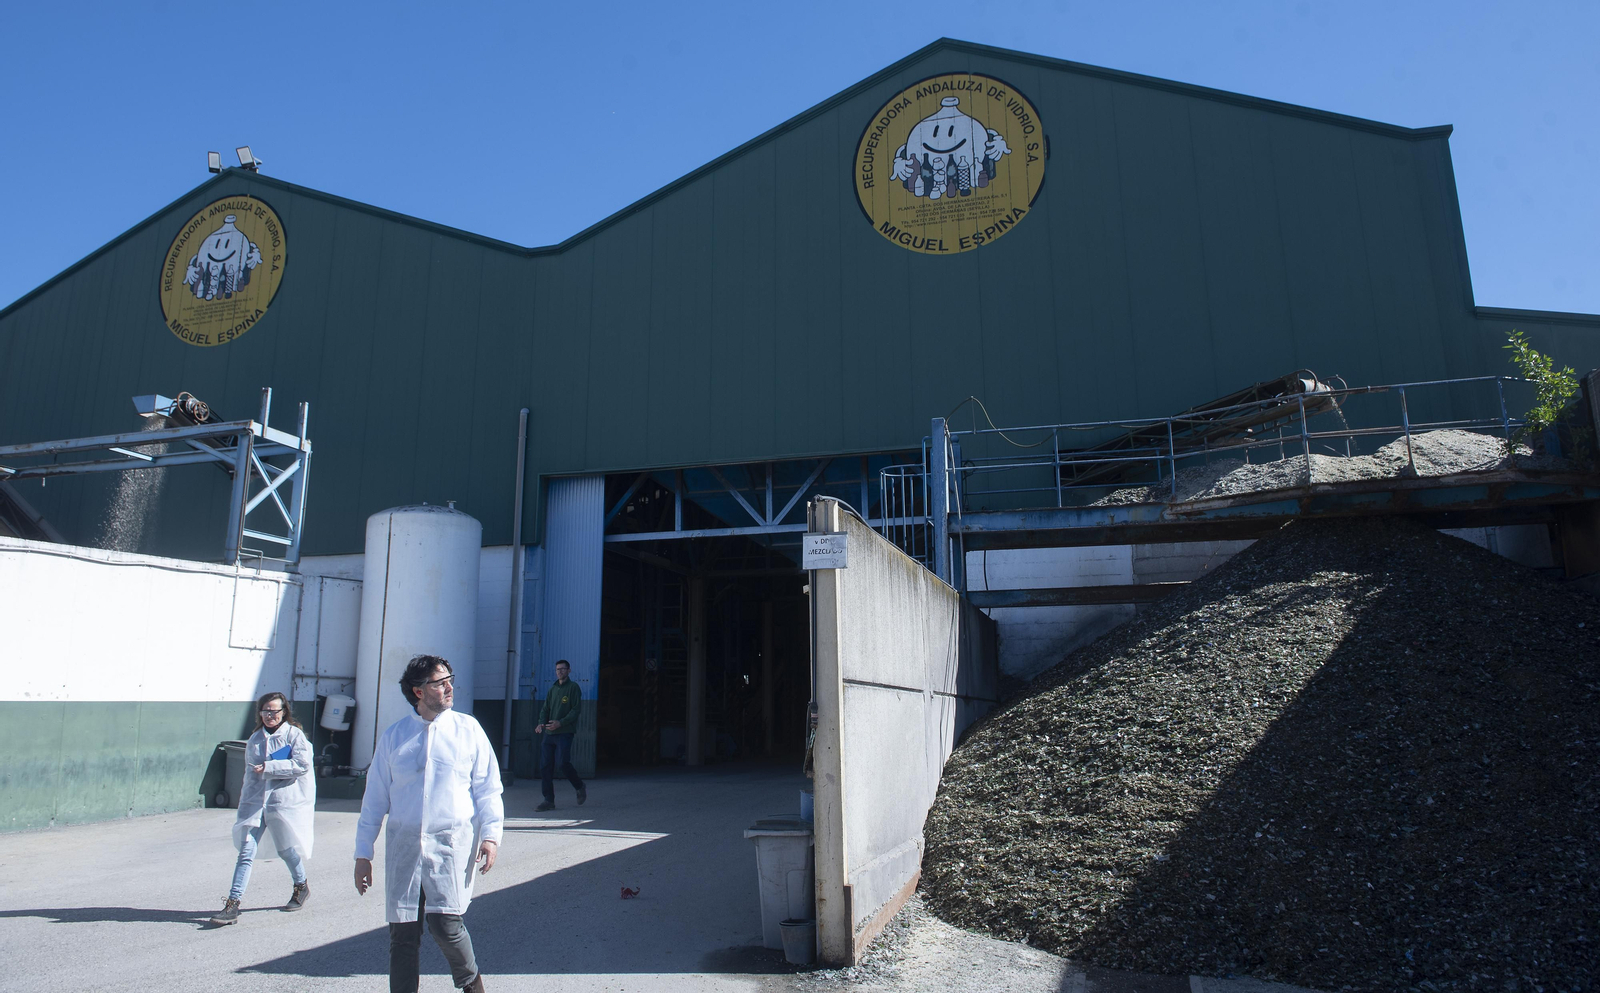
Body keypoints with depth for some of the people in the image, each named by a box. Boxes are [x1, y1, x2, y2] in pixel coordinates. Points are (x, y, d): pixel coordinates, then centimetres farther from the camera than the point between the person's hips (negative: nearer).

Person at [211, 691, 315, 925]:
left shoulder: (294, 735, -5)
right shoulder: (255, 739, 13)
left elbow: (302, 764, -17)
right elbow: (250, 771, 23)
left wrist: (269, 767, -18)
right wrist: (245, 795, 19)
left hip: (286, 802, -4)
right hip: (255, 802, 4)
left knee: (286, 849, 11)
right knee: (246, 852, -6)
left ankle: (301, 886, 35)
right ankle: (233, 904, -4)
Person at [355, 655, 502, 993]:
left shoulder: (468, 729, 5)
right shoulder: (393, 737, 9)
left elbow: (487, 787, 5)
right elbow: (374, 797, 12)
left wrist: (490, 834, -6)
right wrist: (363, 853, 10)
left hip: (453, 842, -2)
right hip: (404, 843, 2)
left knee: (445, 923, -13)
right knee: (403, 932, 3)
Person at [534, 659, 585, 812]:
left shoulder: (573, 687, -1)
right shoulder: (553, 689, 18)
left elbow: (576, 709, -9)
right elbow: (545, 709, 17)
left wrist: (561, 722, -19)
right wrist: (541, 722, -4)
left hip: (565, 732, -6)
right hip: (549, 733, 6)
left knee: (563, 763, -13)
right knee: (546, 765, 1)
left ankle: (581, 789, 12)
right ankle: (549, 801, 6)